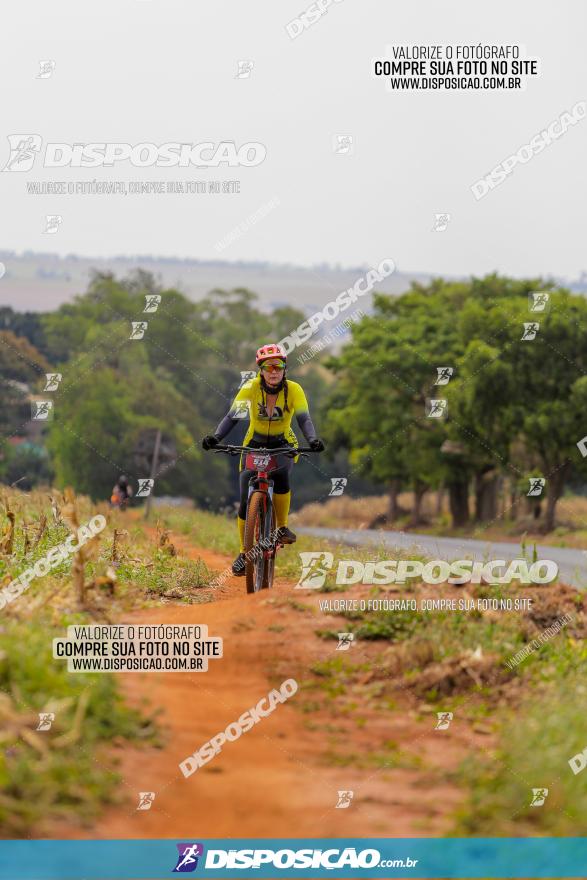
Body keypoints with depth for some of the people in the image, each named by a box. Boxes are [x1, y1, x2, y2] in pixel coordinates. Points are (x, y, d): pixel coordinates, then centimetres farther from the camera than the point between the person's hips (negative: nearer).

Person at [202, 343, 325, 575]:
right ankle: (244, 553, 8)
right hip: (254, 444, 1)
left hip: (282, 445, -1)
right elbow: (232, 416, -22)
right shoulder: (251, 388, -17)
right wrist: (216, 437, -39)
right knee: (246, 502, -8)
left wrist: (312, 439, -46)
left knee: (281, 474, -35)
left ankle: (282, 528, -15)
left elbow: (304, 419, -26)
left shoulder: (293, 390, -17)